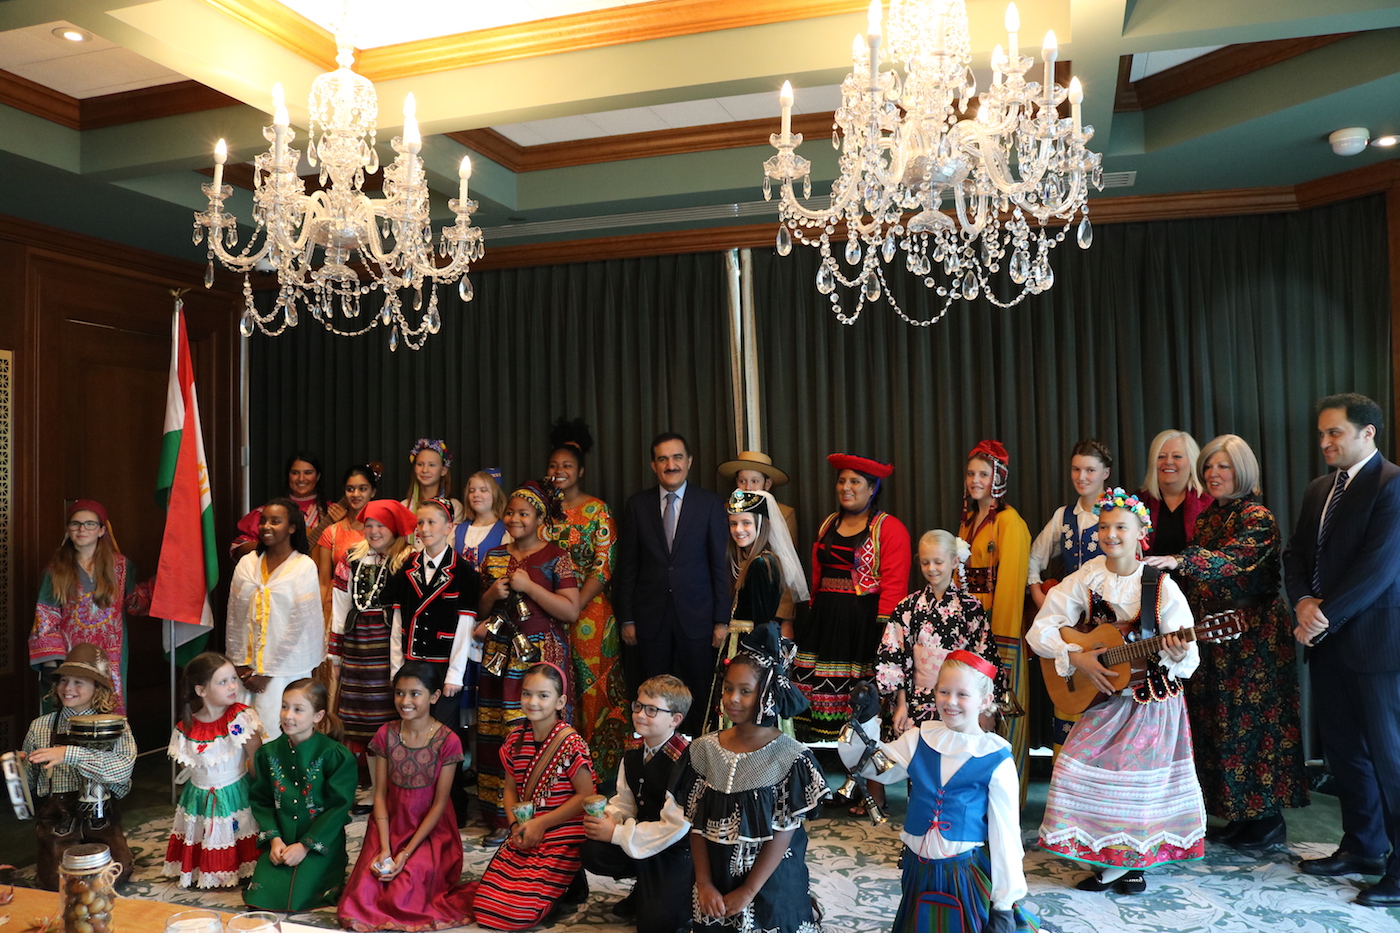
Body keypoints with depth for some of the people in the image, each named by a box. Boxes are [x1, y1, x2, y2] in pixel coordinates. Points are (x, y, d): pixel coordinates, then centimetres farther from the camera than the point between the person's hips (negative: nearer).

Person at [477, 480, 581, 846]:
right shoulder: (495, 558, 14)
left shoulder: (555, 559, -2)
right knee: (496, 737, 2)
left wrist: (528, 586, -14)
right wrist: (493, 594, 0)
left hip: (542, 658, -5)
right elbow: (481, 609, 22)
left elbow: (571, 611, -10)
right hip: (500, 658, 5)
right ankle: (502, 819, 12)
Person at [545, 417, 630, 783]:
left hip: (589, 610, -4)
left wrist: (574, 606, -18)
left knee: (593, 685, 0)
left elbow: (604, 566, -9)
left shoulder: (597, 510, -3)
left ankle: (599, 765, 12)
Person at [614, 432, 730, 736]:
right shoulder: (637, 506, 5)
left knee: (699, 694, 5)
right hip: (650, 617, 1)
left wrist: (722, 620, -4)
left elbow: (720, 565, 0)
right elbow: (627, 566, 5)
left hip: (696, 616, -1)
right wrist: (626, 619, 1)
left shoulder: (710, 504, 1)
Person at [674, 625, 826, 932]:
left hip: (772, 882, -3)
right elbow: (696, 825, 0)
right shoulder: (703, 750, -5)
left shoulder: (791, 757, -15)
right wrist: (704, 884, -7)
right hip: (716, 877, 3)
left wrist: (748, 891, -13)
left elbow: (784, 832, -13)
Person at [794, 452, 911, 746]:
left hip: (864, 621, -6)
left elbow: (894, 583, -12)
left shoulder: (889, 528, -5)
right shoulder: (829, 525, 16)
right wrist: (816, 610, 15)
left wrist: (884, 628, -19)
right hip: (824, 621, 6)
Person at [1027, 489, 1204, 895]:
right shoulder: (1084, 580, -4)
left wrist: (1178, 651, -32)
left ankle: (1131, 862, 22)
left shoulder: (1161, 586, -9)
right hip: (1100, 697, 2)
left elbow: (1187, 659, -9)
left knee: (1139, 776, 1)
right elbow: (1040, 632, -3)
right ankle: (1105, 861, 12)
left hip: (1151, 697, -2)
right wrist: (1076, 658, -15)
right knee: (1082, 769, -5)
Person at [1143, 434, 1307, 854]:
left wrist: (1178, 561, -43)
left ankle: (1270, 819, 11)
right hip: (1212, 632, 7)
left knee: (1254, 721, -1)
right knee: (1218, 721, 8)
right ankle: (1239, 815, 19)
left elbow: (1234, 557, -30)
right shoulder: (1208, 516, 13)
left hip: (1254, 636, -7)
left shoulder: (1257, 517, -10)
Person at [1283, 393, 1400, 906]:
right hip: (1329, 641, 8)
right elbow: (1296, 554, 13)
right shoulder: (1319, 489, 14)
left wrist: (1324, 616, -16)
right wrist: (1304, 603, -6)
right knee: (1343, 748, 15)